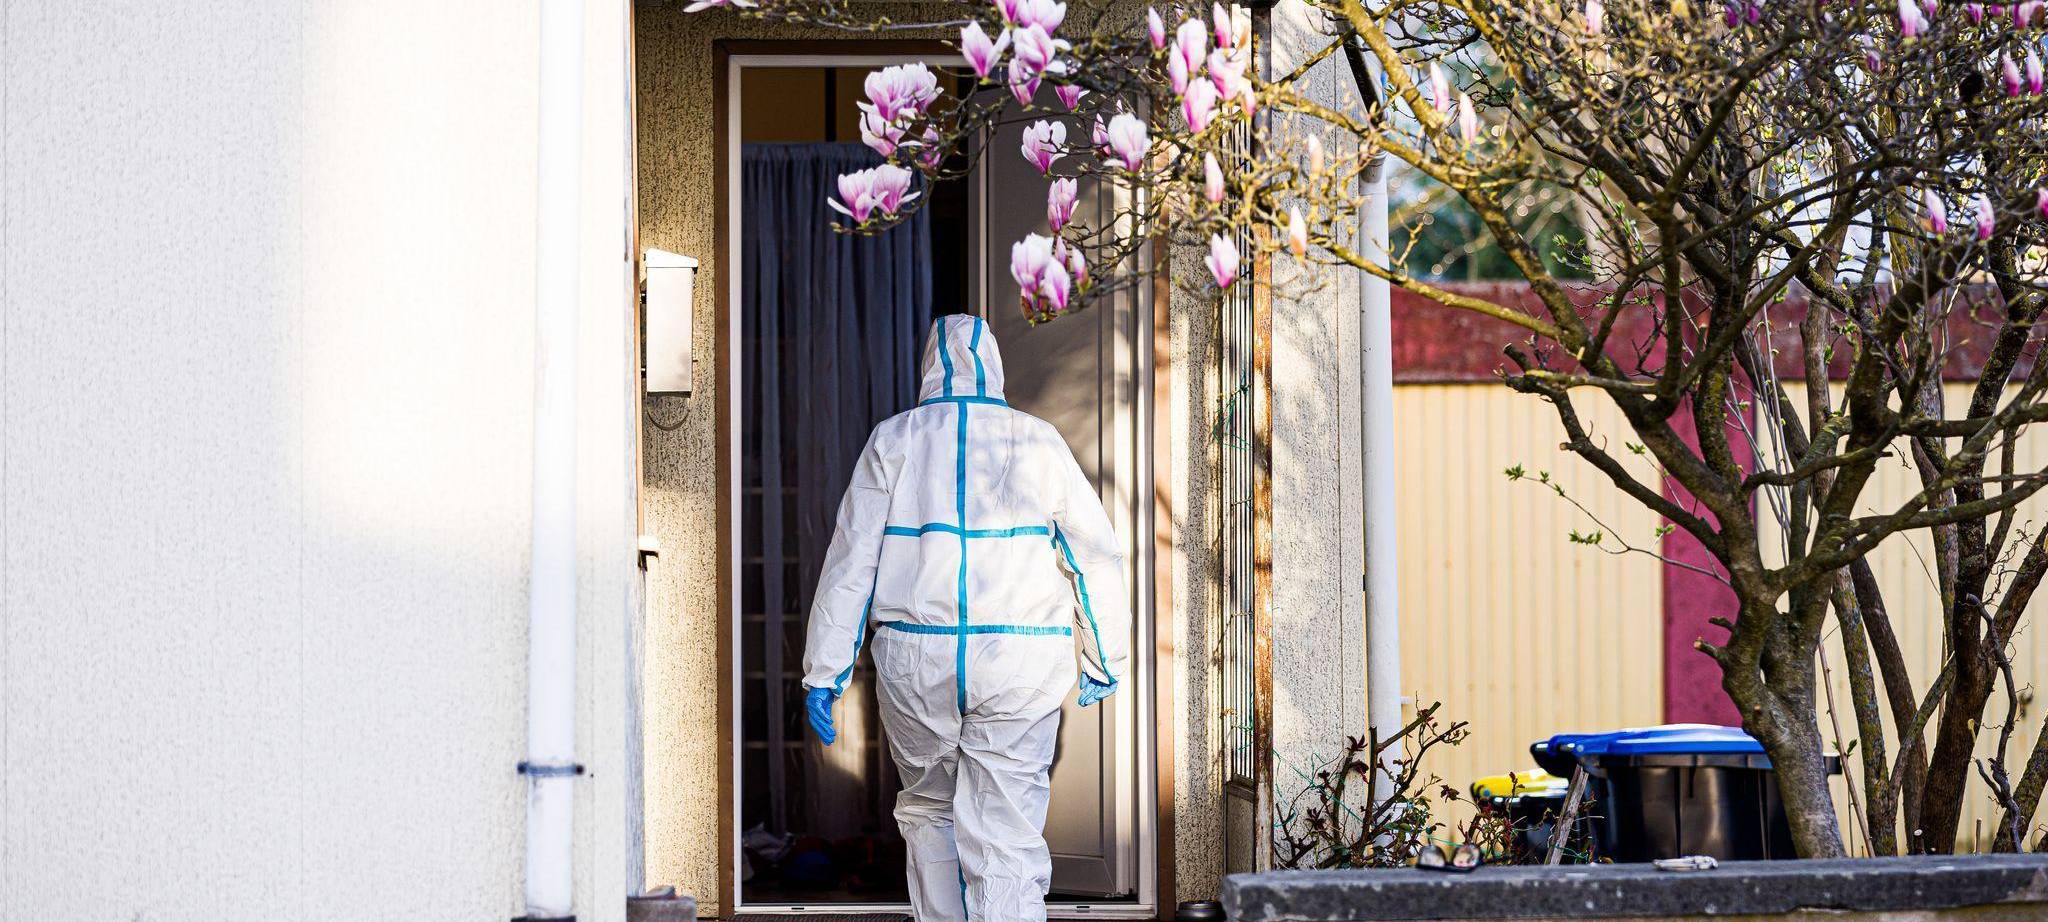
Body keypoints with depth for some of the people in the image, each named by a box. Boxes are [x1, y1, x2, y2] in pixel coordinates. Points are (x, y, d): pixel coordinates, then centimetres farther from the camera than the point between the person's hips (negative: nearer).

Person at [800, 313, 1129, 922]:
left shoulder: (894, 440, 4)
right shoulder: (1040, 443, 6)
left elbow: (850, 562, 1)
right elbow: (1097, 555, 8)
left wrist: (824, 672, 4)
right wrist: (1102, 661, 18)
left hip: (916, 659, 1)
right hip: (1021, 661, 0)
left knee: (928, 808, 21)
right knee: (1006, 833, -3)